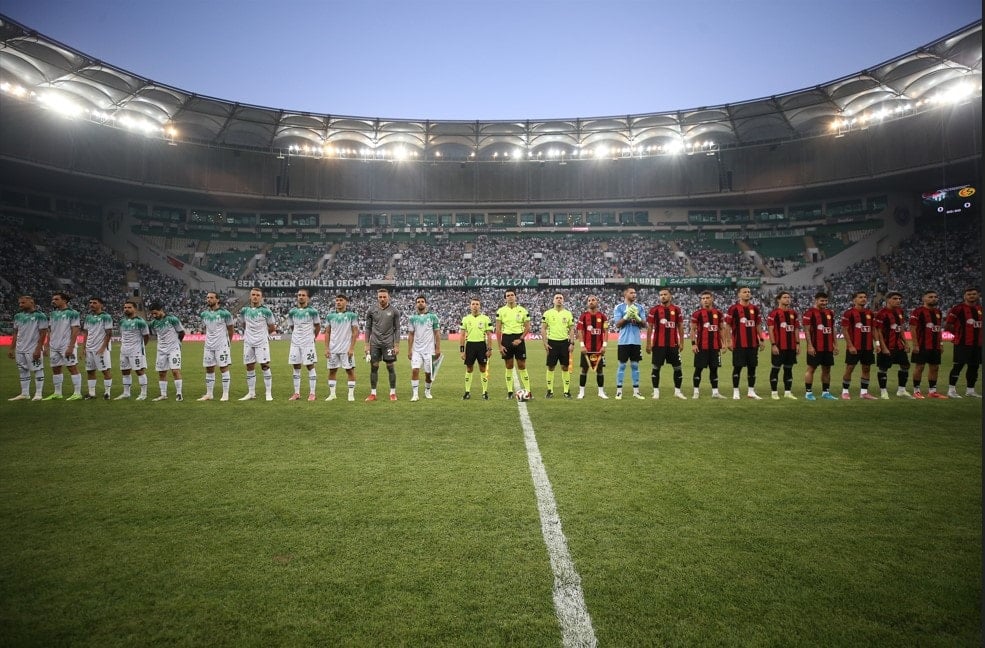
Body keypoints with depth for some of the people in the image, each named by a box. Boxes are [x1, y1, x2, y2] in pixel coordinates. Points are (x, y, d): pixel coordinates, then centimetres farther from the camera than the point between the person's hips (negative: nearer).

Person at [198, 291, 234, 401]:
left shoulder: (224, 313, -8)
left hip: (221, 345, -5)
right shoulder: (204, 314, 8)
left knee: (224, 368, -2)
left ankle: (225, 394, 4)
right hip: (208, 346, 5)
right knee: (209, 369, 8)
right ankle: (209, 394, 17)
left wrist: (227, 342, 9)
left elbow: (230, 329, 2)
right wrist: (209, 340, 17)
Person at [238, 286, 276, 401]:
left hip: (262, 342, -4)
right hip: (248, 343, 4)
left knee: (265, 366, -6)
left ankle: (269, 393, -1)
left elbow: (272, 327, 5)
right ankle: (251, 393, 17)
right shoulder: (244, 310, 6)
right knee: (250, 367, 8)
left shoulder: (265, 311, -4)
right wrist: (248, 334, 14)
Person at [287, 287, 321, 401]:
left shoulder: (312, 311, -4)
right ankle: (297, 393, 13)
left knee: (310, 366, -2)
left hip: (308, 343, -4)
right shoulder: (292, 312, 7)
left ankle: (312, 393, 3)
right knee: (296, 367, 6)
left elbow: (318, 326, 7)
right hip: (295, 343, 4)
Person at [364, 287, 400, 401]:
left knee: (390, 366, 2)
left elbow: (397, 329, 1)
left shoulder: (394, 311, -1)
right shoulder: (372, 310, 2)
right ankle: (373, 393, 11)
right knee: (374, 367, 4)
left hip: (388, 343, -2)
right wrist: (367, 344, 3)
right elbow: (368, 328, 8)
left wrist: (397, 345, -5)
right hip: (374, 343, 2)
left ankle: (393, 393, 11)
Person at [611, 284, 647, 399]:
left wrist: (637, 317, -13)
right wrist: (627, 316, -18)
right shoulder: (619, 307, -1)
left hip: (636, 341, 3)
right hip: (624, 341, -3)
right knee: (622, 365, 1)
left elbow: (644, 325, 4)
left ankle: (636, 390, 12)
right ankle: (619, 390, 6)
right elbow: (617, 324, -6)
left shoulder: (640, 307, 8)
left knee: (635, 365, 7)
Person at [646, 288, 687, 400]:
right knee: (656, 367, 2)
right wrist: (648, 344, -4)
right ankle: (656, 391, 11)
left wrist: (681, 342, 4)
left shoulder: (677, 309, 6)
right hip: (658, 344, -2)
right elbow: (649, 328, 1)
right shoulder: (654, 310, -1)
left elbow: (680, 327, 10)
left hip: (673, 344, 2)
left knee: (677, 367, 5)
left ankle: (677, 391, 16)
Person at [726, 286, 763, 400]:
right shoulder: (733, 308, -4)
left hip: (753, 343, 5)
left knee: (752, 367, 8)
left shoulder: (755, 308, 11)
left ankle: (751, 391, 17)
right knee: (737, 367, -1)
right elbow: (728, 326, -3)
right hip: (739, 344, -5)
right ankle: (735, 392, 7)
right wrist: (730, 340, -9)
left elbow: (758, 325, 15)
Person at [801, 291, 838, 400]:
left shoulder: (830, 312, 14)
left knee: (826, 369, 10)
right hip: (815, 347, -7)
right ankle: (808, 392, 3)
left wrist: (835, 344, 12)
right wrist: (810, 345, -17)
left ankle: (825, 392, 18)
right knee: (811, 368, -2)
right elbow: (806, 330, -11)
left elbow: (832, 329, 18)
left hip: (828, 347, 7)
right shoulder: (810, 312, -7)